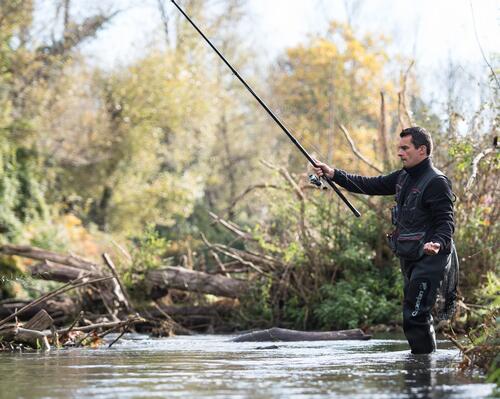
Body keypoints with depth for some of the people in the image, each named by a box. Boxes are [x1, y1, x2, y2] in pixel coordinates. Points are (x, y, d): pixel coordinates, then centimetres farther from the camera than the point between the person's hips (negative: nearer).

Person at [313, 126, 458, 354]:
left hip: (429, 259, -10)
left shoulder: (436, 182, -15)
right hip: (409, 259, 10)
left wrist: (437, 243, -41)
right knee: (416, 315, 17)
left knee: (414, 316, -15)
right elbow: (370, 185, 16)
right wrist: (333, 174, 9)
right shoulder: (404, 177, 13)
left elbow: (446, 223, -20)